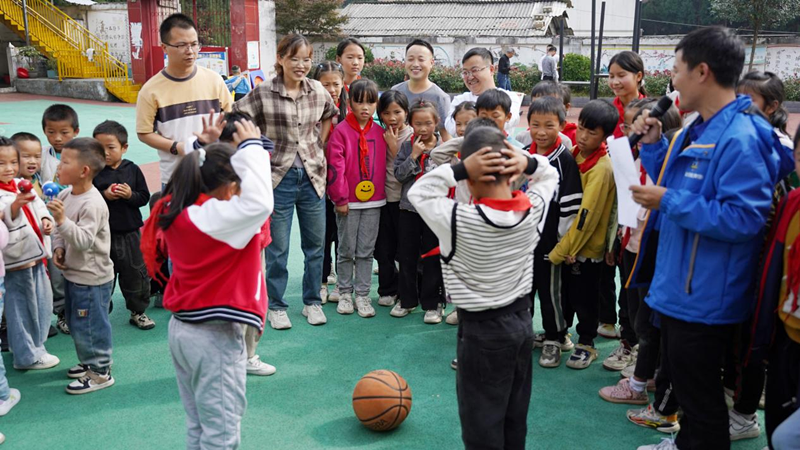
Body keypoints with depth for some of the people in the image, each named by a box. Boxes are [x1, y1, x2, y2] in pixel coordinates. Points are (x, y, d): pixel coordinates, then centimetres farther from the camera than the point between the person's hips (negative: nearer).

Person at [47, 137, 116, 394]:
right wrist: (58, 248, -1)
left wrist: (62, 219, -38)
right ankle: (89, 362, 39)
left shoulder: (92, 204, -24)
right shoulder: (65, 195, 2)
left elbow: (83, 240, -29)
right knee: (75, 323, 22)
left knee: (89, 325, 1)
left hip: (92, 278, -9)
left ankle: (101, 372, 16)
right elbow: (60, 230, 16)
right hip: (72, 272, 9)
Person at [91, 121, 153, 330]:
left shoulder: (132, 170, 0)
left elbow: (144, 197, 1)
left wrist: (130, 195, -18)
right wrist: (104, 195, -20)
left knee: (135, 273, 10)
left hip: (130, 232, 1)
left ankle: (138, 311, 25)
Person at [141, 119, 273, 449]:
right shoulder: (213, 218, -23)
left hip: (183, 328, 9)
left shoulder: (178, 211, 3)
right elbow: (259, 202, -38)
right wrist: (251, 147, -26)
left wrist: (209, 151, 13)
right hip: (214, 337, -9)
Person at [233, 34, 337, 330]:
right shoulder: (263, 93, -10)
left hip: (312, 176, 4)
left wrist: (320, 143, 10)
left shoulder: (318, 91, 2)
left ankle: (312, 301, 28)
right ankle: (276, 306, 22)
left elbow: (329, 115, 20)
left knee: (315, 244, 12)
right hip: (278, 177, -4)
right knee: (277, 248, 6)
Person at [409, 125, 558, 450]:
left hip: (482, 329, -6)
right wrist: (528, 163, -11)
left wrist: (458, 169, -22)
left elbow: (418, 193, -10)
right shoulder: (533, 207, -10)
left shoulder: (460, 220, -25)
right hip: (522, 319, 6)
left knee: (482, 424, 8)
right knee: (515, 418, 21)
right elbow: (550, 176, 10)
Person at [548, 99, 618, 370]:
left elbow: (586, 215, -23)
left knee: (583, 297, 8)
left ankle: (586, 345, 26)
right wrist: (561, 247, 3)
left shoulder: (602, 168, -20)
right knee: (563, 292, 20)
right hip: (565, 241, 6)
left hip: (586, 247, -6)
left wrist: (562, 251, -20)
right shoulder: (573, 154, 1)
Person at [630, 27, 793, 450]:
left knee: (699, 392, 8)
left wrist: (668, 202, -26)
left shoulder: (740, 137, -24)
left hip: (704, 299, -10)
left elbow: (743, 219, -29)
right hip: (680, 286, 10)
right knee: (681, 378, 26)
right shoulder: (699, 129, 8)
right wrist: (654, 145, 5)